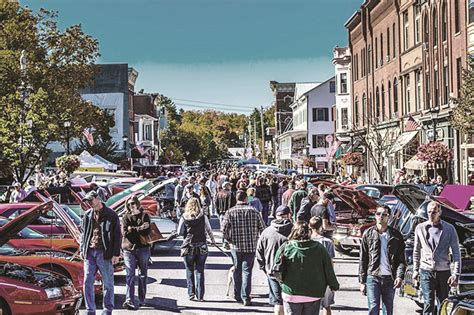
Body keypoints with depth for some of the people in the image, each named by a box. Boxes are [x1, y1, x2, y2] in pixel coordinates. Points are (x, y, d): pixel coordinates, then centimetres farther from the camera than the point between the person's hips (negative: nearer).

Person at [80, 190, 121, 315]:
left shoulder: (111, 215, -4)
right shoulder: (87, 215, 10)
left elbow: (117, 235, -4)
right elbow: (83, 233, 19)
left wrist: (116, 254, -9)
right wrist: (82, 249, 11)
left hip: (104, 253, -4)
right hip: (90, 252, 4)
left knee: (108, 283, 4)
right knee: (87, 282, 3)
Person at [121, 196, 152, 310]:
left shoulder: (144, 216, 4)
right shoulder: (125, 217, 7)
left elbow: (146, 232, -10)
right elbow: (124, 233, -8)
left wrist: (132, 229, -12)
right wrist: (139, 229, -13)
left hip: (143, 248, 0)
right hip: (128, 249, 0)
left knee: (143, 274, 8)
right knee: (130, 275, -8)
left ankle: (141, 299, 19)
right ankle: (129, 300, -15)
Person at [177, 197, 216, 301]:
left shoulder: (184, 217, -4)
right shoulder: (203, 217, -2)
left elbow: (180, 232, 1)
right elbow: (209, 230, 7)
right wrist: (212, 240, 23)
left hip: (188, 247, -1)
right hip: (201, 247, 1)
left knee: (189, 271, 13)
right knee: (199, 271, 8)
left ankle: (191, 293, 9)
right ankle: (200, 296, 8)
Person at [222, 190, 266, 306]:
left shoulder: (230, 212, -4)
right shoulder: (254, 211, -3)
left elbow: (224, 229, -8)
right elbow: (262, 228, -2)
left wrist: (229, 240, 7)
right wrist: (258, 240, 14)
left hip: (236, 246, 1)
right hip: (251, 246, -1)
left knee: (237, 270, 17)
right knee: (247, 271, 2)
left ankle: (237, 295, 27)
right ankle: (245, 298, -2)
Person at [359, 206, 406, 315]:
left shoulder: (396, 235, 5)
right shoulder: (368, 234, 4)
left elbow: (401, 259, 4)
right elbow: (363, 260, 6)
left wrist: (400, 276, -11)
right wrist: (362, 281, 3)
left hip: (390, 279, 1)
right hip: (373, 277, -1)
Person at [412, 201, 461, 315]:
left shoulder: (449, 229, -2)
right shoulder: (420, 228, 3)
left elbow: (456, 253, -1)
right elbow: (416, 251, 13)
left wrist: (456, 274, -8)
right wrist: (415, 270, 13)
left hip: (444, 272, 0)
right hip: (426, 271, 0)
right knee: (428, 304, -6)